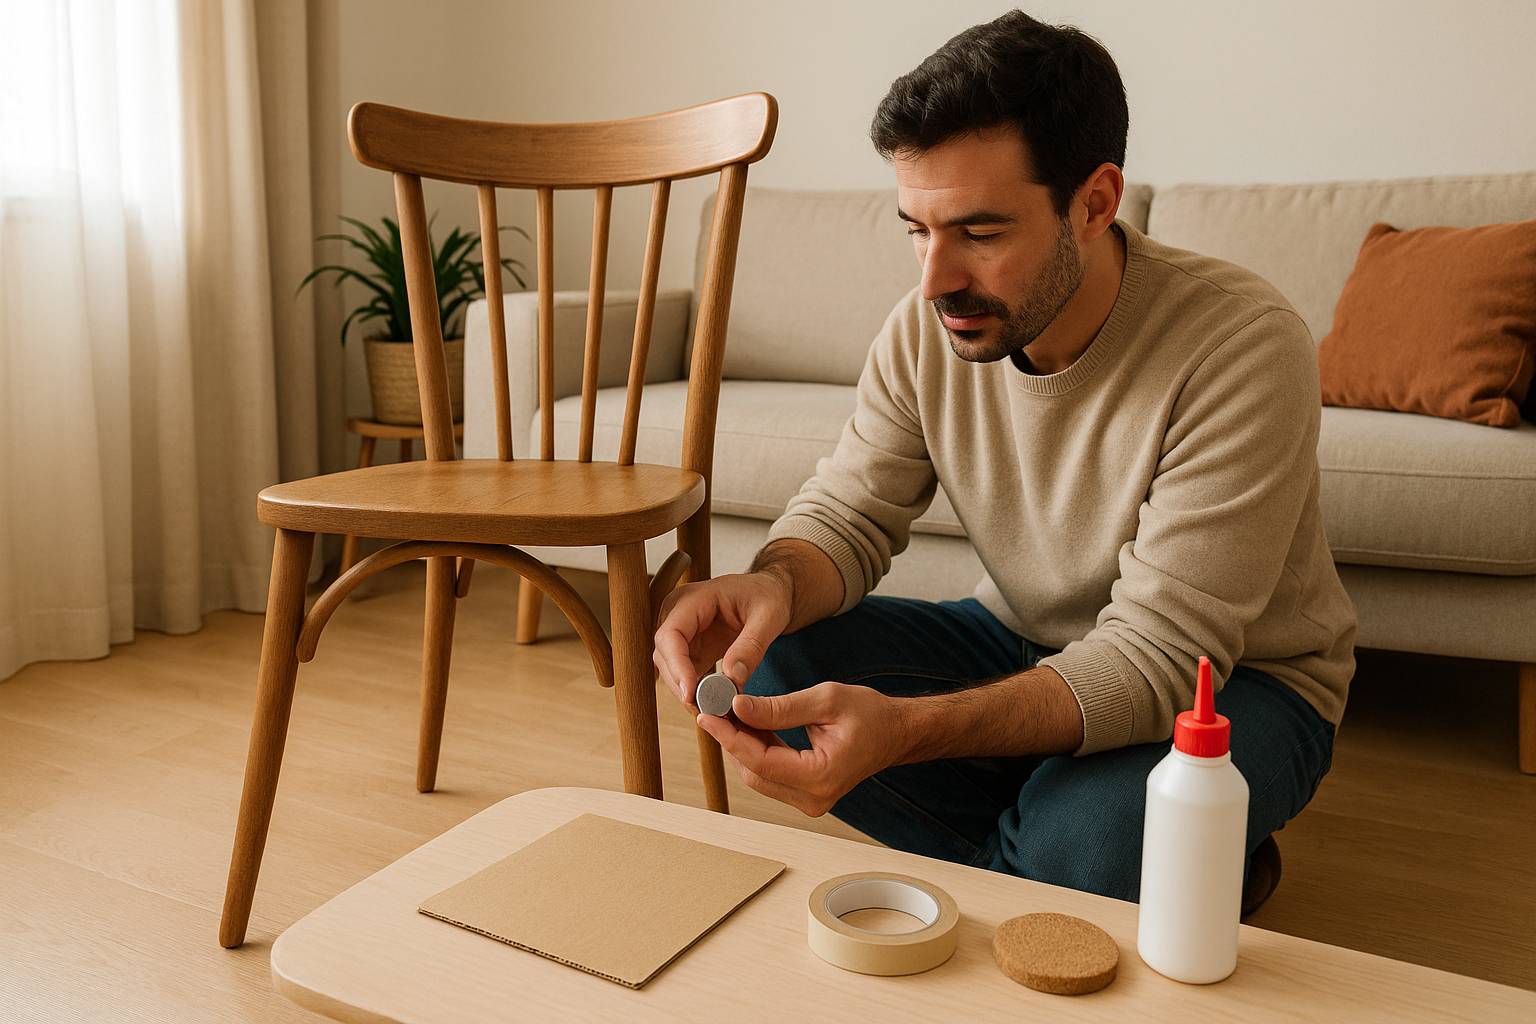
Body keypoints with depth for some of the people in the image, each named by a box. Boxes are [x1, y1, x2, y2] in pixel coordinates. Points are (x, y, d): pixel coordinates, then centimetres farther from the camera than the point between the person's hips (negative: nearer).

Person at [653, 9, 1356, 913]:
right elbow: (848, 515, -6)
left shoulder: (1242, 347, -29)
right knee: (771, 666, -14)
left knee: (1086, 833, -36)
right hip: (1020, 641, 5)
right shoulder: (930, 328, -12)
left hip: (1236, 679, -4)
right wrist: (774, 584, -33)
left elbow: (1155, 659, -32)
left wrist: (904, 730, -47)